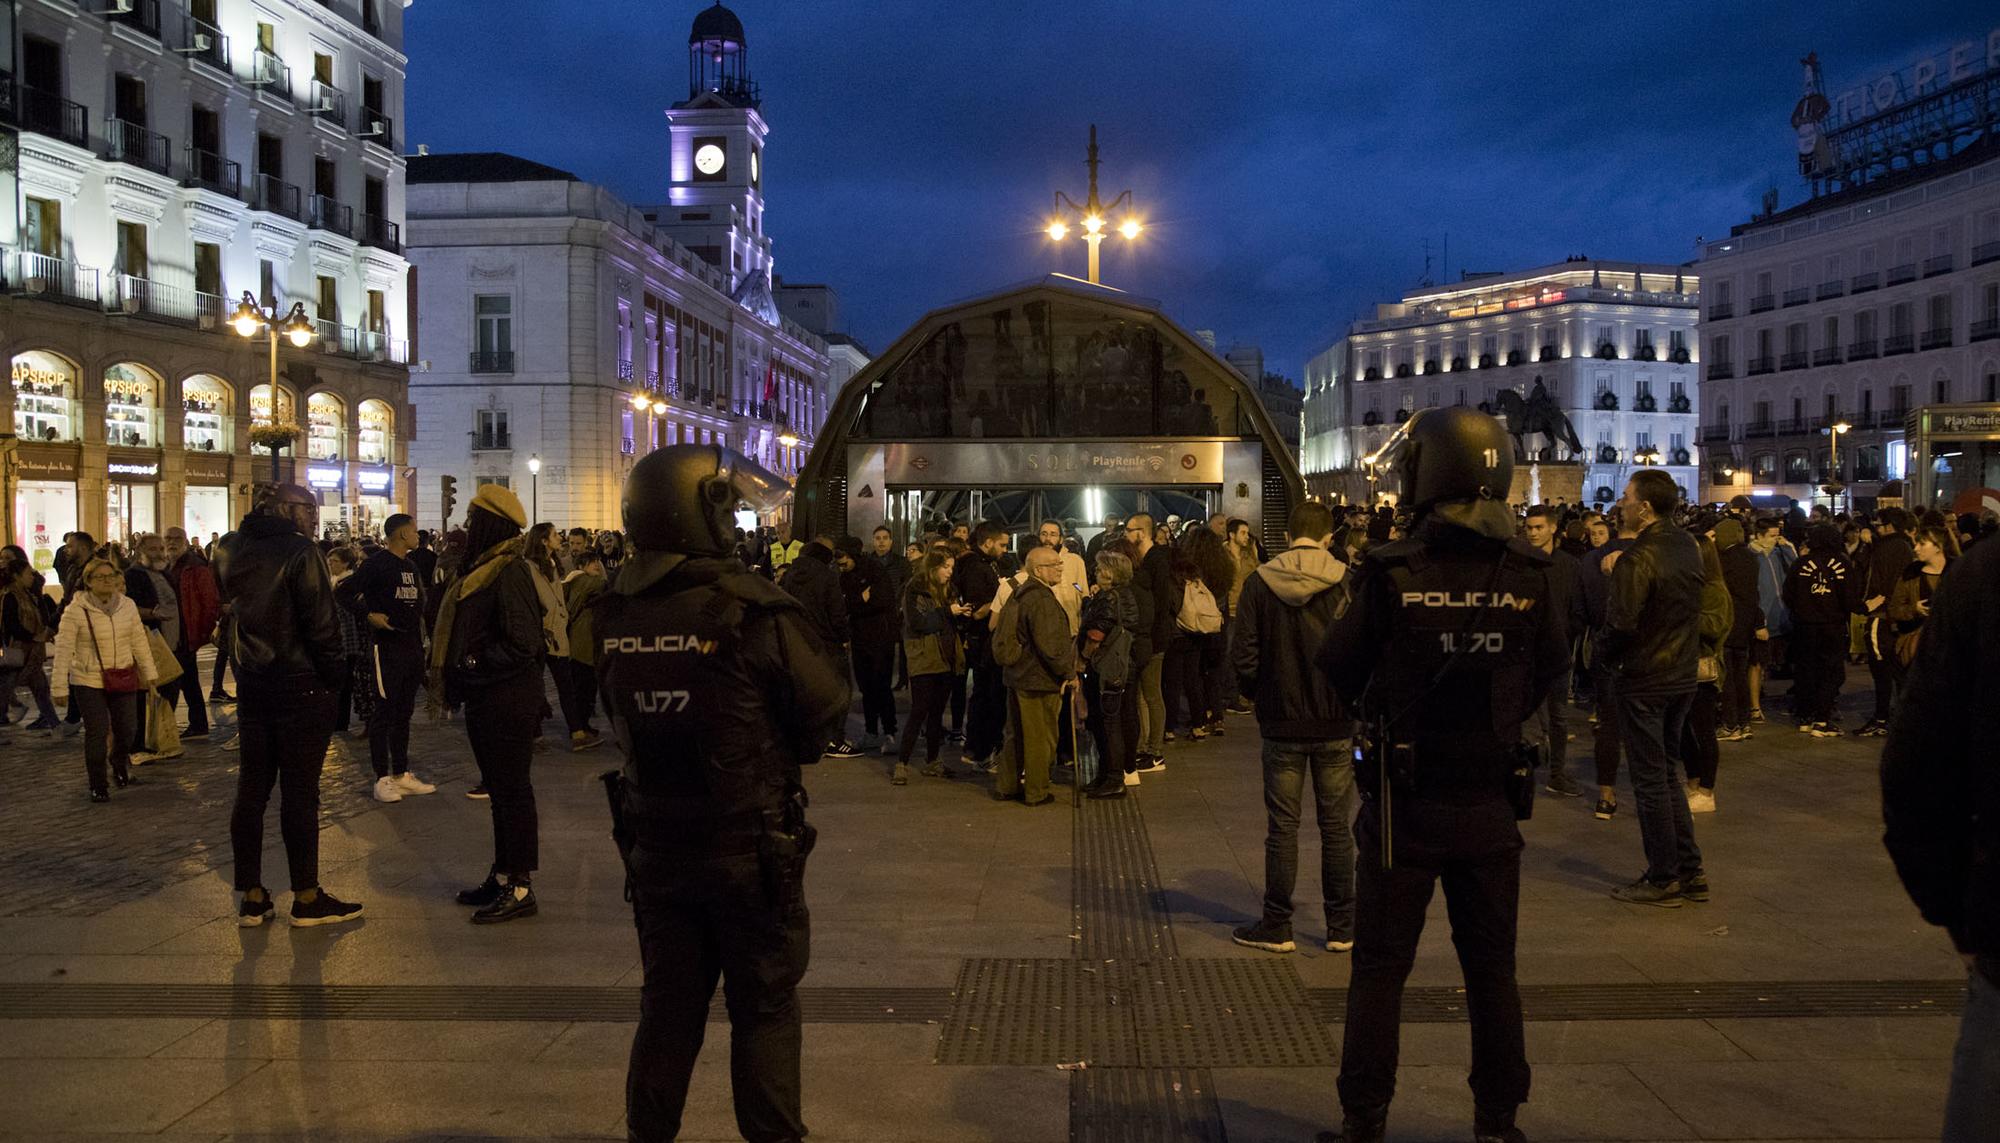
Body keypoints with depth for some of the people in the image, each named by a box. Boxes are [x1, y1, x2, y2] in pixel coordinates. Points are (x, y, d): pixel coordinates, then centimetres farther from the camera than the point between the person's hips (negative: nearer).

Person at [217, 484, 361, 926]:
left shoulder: (234, 550, 8)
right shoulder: (300, 552, -14)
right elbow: (320, 623, -17)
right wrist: (334, 674, -8)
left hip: (251, 682, 7)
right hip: (300, 684, -7)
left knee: (252, 788, 10)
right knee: (299, 791, 0)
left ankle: (251, 898, 16)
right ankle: (307, 899, 7)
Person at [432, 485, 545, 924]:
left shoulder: (510, 572, -18)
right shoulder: (483, 568, 14)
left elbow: (522, 643, -24)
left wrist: (472, 666, -16)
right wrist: (455, 675, 10)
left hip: (508, 701, -10)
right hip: (486, 699, 10)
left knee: (512, 790, -3)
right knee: (499, 789, 16)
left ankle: (520, 887, 4)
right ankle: (503, 875, 26)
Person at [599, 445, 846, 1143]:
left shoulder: (615, 617, -3)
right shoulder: (754, 613, -20)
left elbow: (625, 719, 7)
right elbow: (827, 708, -14)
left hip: (655, 844, 5)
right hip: (750, 846, -5)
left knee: (668, 1004, 19)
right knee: (764, 1007, 10)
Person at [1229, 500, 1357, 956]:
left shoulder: (1260, 584, -7)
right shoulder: (1347, 584, -9)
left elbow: (1243, 656, -7)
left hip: (1282, 724, 0)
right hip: (1337, 724, 0)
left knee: (1282, 827, 8)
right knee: (1336, 827, 10)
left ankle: (1276, 926, 14)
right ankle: (1341, 927, 18)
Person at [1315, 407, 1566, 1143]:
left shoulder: (1391, 573, -16)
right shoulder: (1527, 576, -8)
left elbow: (1340, 671, -6)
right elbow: (1548, 675, 4)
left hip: (1403, 803, -2)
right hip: (1491, 803, 2)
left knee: (1380, 970, 9)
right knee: (1491, 971, 15)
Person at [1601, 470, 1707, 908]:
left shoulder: (1637, 559, -21)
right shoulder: (1688, 546, 5)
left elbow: (1621, 622, -24)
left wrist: (1610, 659, -5)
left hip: (1644, 680, -8)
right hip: (1683, 675, 8)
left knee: (1650, 779, 2)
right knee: (1668, 772, 18)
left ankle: (1663, 880, 9)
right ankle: (1690, 871, 22)